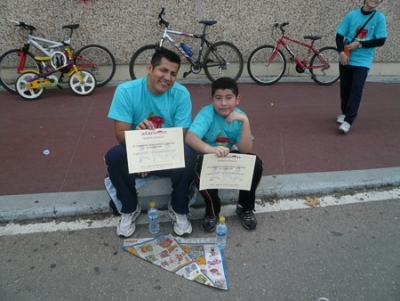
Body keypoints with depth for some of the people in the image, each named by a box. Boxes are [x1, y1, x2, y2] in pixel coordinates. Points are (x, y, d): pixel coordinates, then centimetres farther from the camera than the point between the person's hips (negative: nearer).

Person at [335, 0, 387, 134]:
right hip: (346, 59, 2)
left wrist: (359, 44, -15)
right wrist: (342, 52, -15)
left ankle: (348, 121, -9)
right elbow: (339, 36, 1)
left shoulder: (380, 18, -2)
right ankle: (345, 112, 33)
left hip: (363, 61, -2)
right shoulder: (352, 15, 0)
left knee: (357, 89, -11)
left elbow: (381, 41, -7)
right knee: (345, 88, 11)